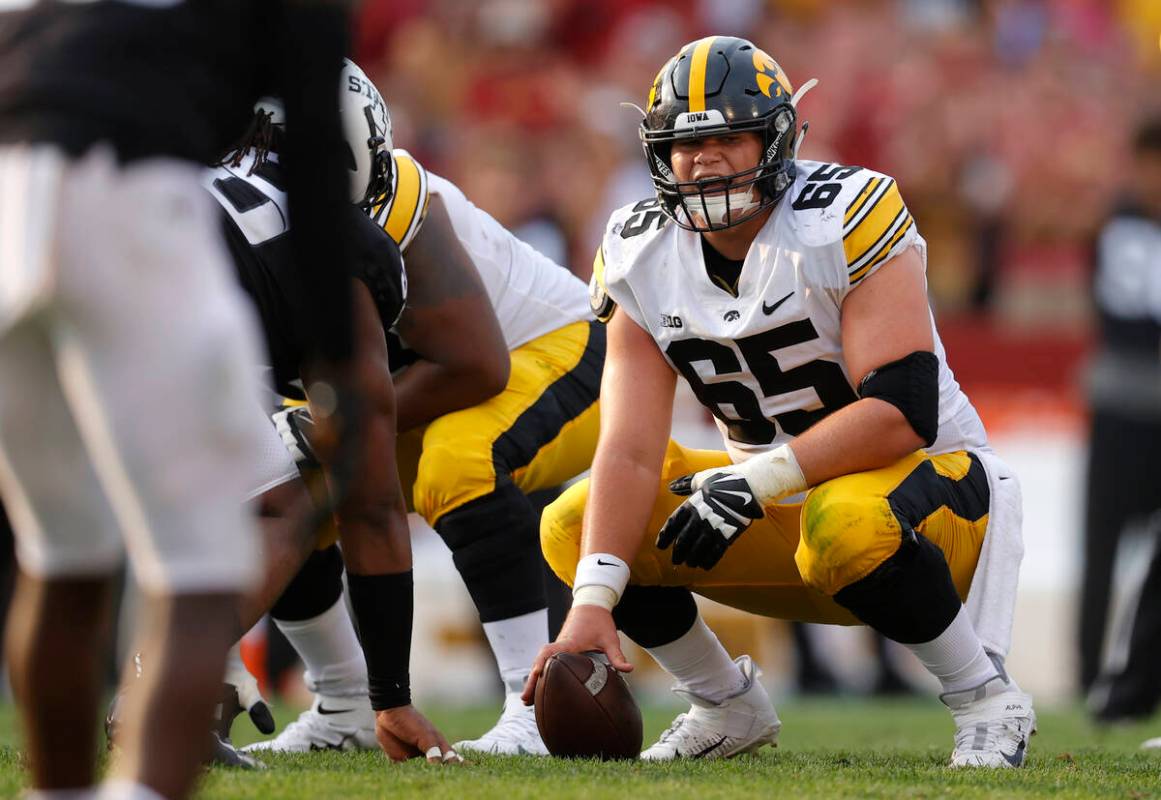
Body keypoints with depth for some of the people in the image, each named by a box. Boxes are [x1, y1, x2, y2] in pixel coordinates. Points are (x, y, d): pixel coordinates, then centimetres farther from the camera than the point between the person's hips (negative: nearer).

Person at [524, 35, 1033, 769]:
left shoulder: (844, 220, -22)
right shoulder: (644, 260, -6)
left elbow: (905, 411, -29)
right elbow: (630, 452, -14)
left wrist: (758, 480, -31)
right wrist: (591, 604, -28)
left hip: (929, 479, -6)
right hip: (784, 504, 6)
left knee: (844, 521, -40)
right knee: (575, 529, -10)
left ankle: (988, 701, -15)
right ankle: (729, 707, 12)